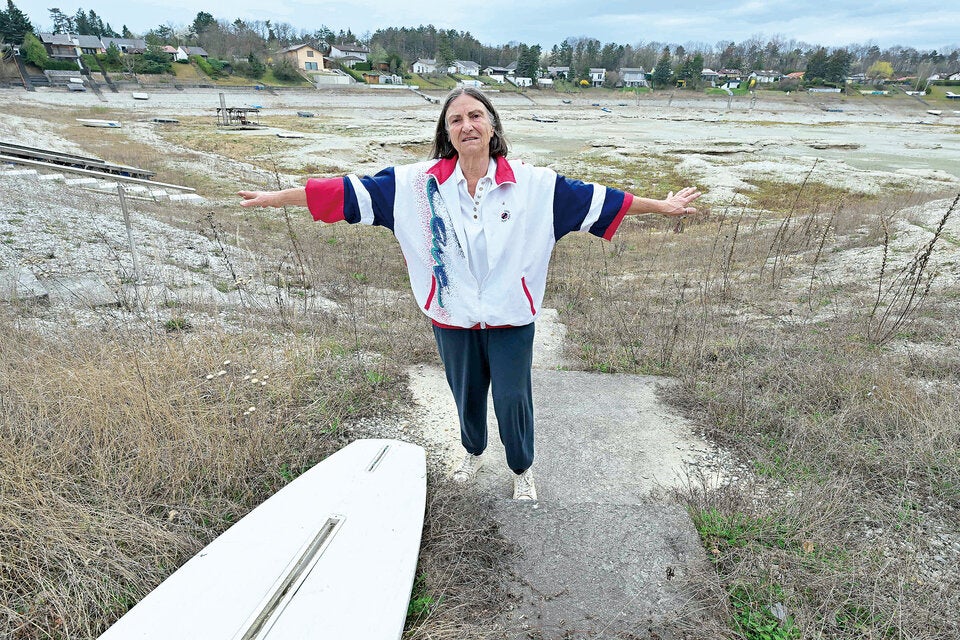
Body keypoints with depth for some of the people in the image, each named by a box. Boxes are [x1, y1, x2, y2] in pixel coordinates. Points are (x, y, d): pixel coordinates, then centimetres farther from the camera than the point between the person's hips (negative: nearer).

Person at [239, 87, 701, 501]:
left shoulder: (533, 183, -9)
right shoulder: (419, 182, -8)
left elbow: (594, 199, -6)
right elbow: (354, 192, -9)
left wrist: (660, 206, -5)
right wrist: (277, 197, -11)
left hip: (511, 317, -1)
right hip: (452, 316, 1)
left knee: (513, 399, 9)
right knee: (466, 393, 21)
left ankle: (523, 469, 41)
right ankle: (474, 451, 54)